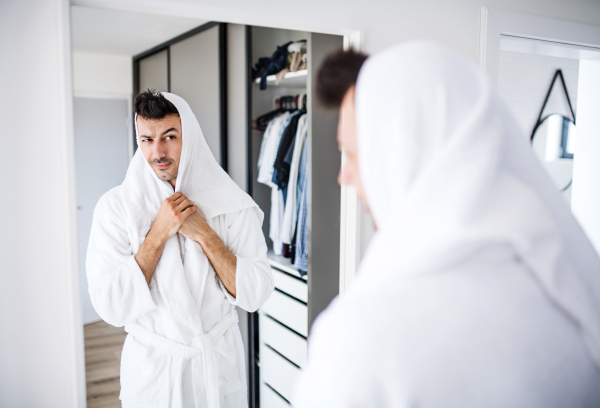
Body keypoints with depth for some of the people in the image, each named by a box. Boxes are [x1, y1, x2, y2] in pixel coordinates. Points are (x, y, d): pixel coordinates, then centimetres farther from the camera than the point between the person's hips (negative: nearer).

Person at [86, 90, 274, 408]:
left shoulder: (232, 204, -10)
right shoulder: (115, 206, -11)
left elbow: (255, 296, -14)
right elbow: (111, 309, -17)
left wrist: (204, 233, -21)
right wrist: (159, 232, -22)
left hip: (218, 363, 1)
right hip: (150, 366, 0)